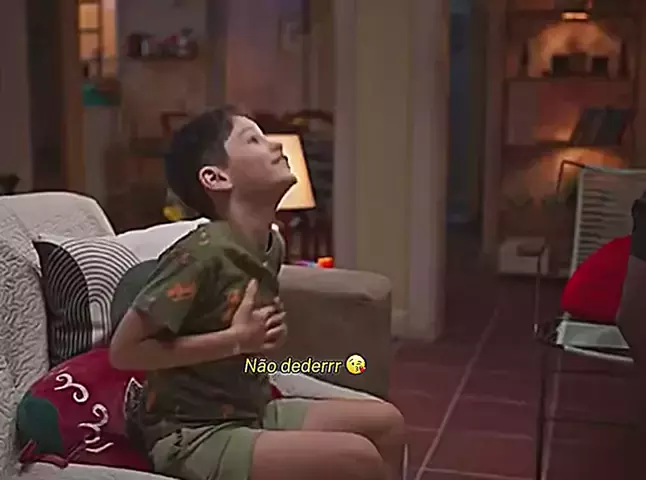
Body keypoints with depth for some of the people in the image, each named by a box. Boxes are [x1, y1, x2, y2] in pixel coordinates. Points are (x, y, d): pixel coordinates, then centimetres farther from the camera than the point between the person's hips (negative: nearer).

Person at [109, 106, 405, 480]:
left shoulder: (272, 246, 3)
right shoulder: (203, 253, -23)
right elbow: (124, 351, -21)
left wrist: (269, 333, -1)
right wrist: (235, 340, -21)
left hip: (252, 412, 9)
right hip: (193, 437, -9)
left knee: (387, 423, 10)